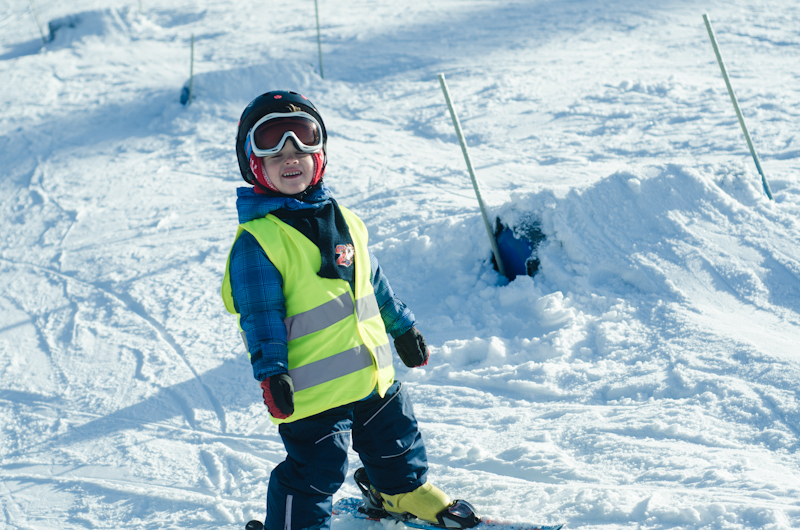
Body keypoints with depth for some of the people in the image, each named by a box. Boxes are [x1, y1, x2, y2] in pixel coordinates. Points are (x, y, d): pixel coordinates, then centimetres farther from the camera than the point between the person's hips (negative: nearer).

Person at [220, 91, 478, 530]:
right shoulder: (257, 239, -13)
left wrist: (401, 326, 25)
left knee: (394, 437, 24)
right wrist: (271, 372, -24)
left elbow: (372, 279, 21)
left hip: (373, 371, 8)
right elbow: (259, 313, -16)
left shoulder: (341, 218, 10)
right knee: (315, 468, -5)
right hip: (311, 386, -7)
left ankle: (403, 491, 50)